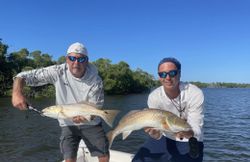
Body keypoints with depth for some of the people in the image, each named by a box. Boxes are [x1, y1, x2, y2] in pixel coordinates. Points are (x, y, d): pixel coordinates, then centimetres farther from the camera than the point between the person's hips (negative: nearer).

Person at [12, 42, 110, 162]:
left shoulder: (95, 80, -18)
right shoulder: (58, 72, -18)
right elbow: (24, 76, -15)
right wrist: (17, 93, -35)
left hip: (91, 124, 1)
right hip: (68, 125, 0)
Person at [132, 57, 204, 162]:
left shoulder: (195, 93, -24)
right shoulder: (154, 97, -18)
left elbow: (196, 128, -25)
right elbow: (158, 135, -18)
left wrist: (188, 132, -48)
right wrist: (154, 133, -41)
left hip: (190, 142, -2)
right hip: (166, 138, 2)